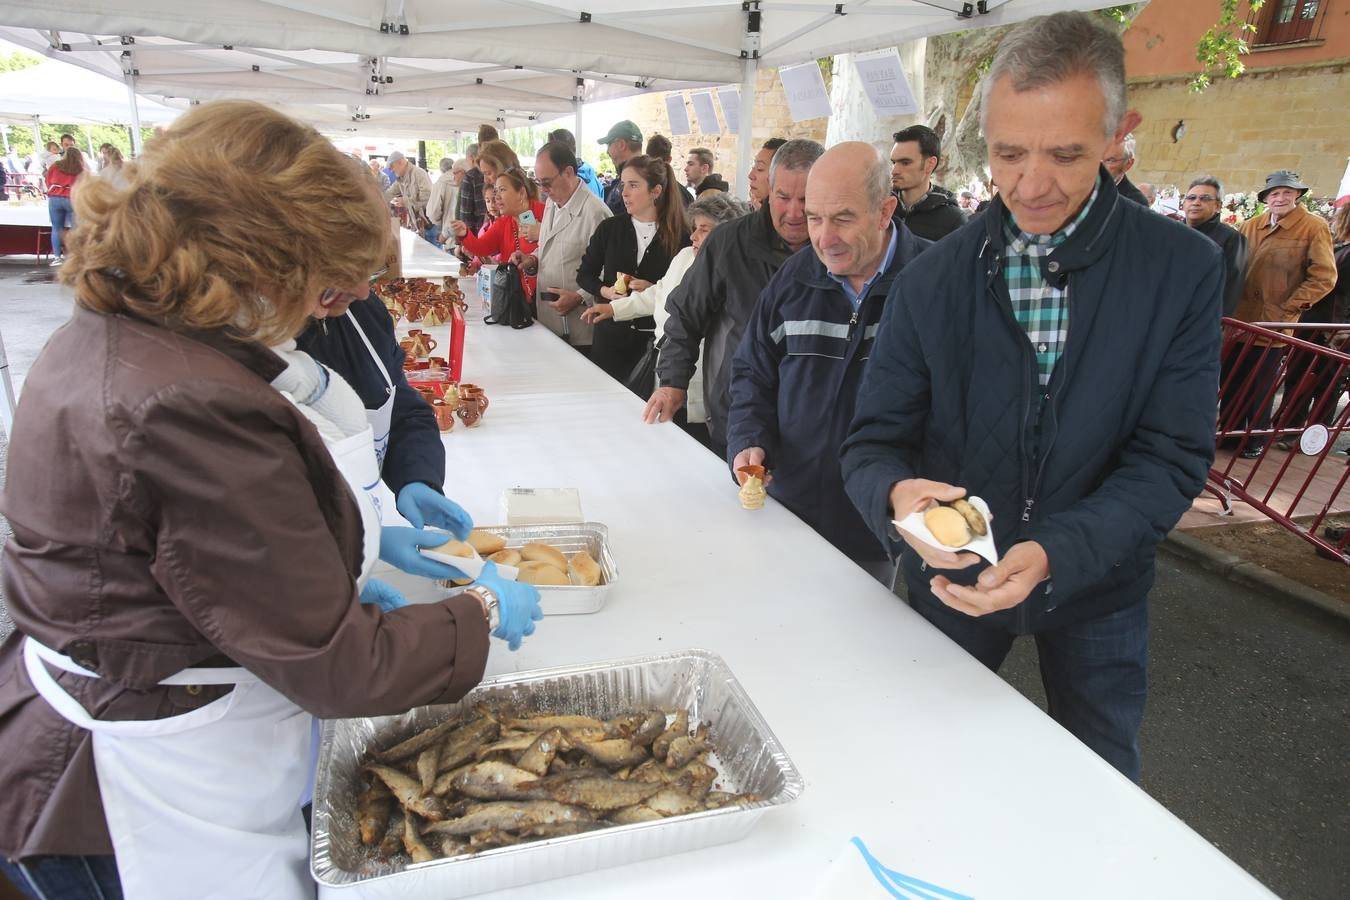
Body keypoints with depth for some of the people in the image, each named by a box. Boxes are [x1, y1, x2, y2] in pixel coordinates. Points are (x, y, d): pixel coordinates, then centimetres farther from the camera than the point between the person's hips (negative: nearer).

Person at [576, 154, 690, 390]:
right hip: (611, 333, 3)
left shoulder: (679, 236, -3)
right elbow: (584, 274, 11)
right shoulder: (610, 228, 5)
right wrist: (605, 291, -7)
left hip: (656, 338, -2)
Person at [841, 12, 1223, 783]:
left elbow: (1172, 457, -16)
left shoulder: (1184, 271, -14)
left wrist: (1053, 555, -32)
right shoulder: (932, 279, -12)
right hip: (952, 575, 1)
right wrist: (895, 493, -33)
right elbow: (874, 443, -10)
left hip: (1098, 583, 0)